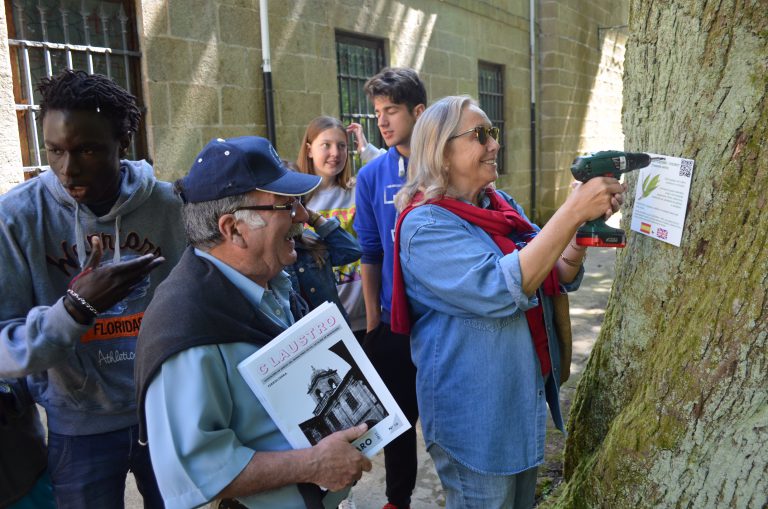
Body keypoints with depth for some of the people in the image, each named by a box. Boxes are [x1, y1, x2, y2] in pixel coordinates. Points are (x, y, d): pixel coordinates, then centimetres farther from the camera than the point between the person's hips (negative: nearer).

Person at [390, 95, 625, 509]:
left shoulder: (503, 206, 4)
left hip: (527, 395, 8)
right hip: (475, 412, -7)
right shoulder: (425, 226, -20)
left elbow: (559, 277, 6)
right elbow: (500, 290, -31)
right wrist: (572, 211, -31)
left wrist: (583, 227, -15)